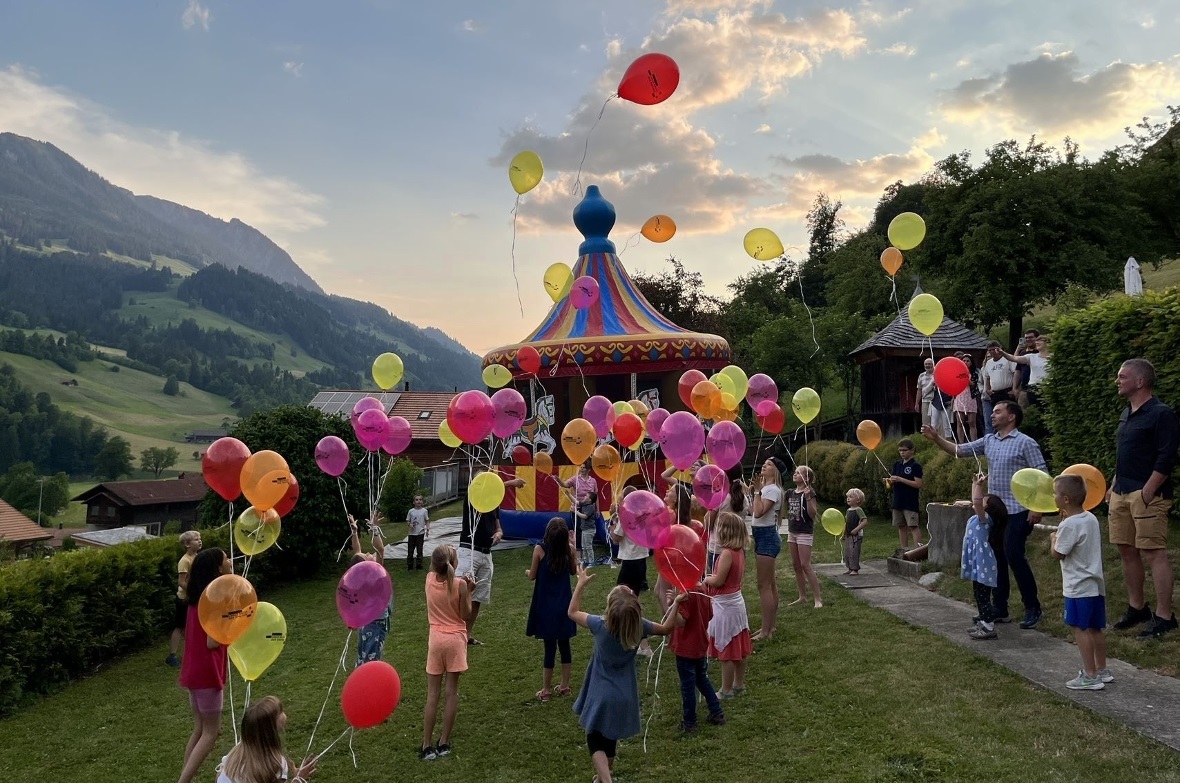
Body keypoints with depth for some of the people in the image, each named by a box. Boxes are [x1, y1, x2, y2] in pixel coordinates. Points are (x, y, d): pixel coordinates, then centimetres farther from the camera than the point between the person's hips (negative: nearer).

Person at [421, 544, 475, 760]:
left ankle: (427, 746, 8)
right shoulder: (460, 584, -15)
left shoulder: (429, 579, -5)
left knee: (432, 695, 7)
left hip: (435, 640, 3)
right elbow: (465, 614, -6)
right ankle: (443, 743, 11)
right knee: (452, 693, 8)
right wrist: (469, 591, -4)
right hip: (455, 640, -3)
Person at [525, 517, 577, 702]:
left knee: (550, 646, 4)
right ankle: (564, 686, 23)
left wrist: (527, 571, 17)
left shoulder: (539, 549, -15)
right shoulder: (569, 549, -8)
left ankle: (546, 690, 11)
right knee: (564, 644, 14)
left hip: (546, 605, -2)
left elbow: (532, 576, -6)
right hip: (564, 604, 2)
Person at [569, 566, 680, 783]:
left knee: (595, 740, 5)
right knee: (610, 738, 24)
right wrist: (676, 604, 11)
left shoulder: (600, 625, -21)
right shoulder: (639, 626, -14)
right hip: (624, 696, 4)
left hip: (601, 696, -4)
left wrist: (581, 584, 2)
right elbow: (665, 628, 5)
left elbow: (572, 612, -3)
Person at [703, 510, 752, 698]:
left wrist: (706, 579, -5)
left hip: (724, 605, -9)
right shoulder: (740, 551, 2)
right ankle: (739, 684, 30)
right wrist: (714, 577, 9)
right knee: (739, 648, 18)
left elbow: (718, 581, -23)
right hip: (736, 601, 9)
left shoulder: (727, 553, -24)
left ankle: (727, 690, 13)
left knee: (726, 650, 3)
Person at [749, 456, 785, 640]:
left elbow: (759, 512, -27)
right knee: (770, 584, 15)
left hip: (767, 537, -11)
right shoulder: (765, 488, 15)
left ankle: (766, 631, -1)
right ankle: (770, 626, 23)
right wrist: (756, 490, 13)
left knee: (764, 585, -6)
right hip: (762, 537, 11)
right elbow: (753, 511, 14)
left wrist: (757, 490, -22)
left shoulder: (773, 489, -15)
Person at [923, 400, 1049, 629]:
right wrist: (936, 438, -3)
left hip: (1017, 511, -7)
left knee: (1014, 557, -8)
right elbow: (959, 450, 10)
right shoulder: (988, 441, 11)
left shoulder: (1025, 443, -9)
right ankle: (1000, 609, 17)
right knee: (996, 558, 9)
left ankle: (1033, 608, 7)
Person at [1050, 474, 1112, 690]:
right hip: (1096, 584, 9)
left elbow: (1058, 554, -12)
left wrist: (1053, 538, 6)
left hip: (1079, 587, -9)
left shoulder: (1069, 525, -20)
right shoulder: (1090, 518, 7)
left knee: (1080, 628, -3)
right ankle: (1102, 670, 27)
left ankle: (1090, 676, 0)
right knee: (1095, 628, 17)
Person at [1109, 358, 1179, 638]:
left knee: (1153, 554, -6)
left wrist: (1147, 492, -18)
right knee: (1127, 551, 12)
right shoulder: (1127, 413, 15)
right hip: (1121, 493, 9)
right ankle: (1137, 607, 24)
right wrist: (1114, 485, 18)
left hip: (1147, 494, -9)